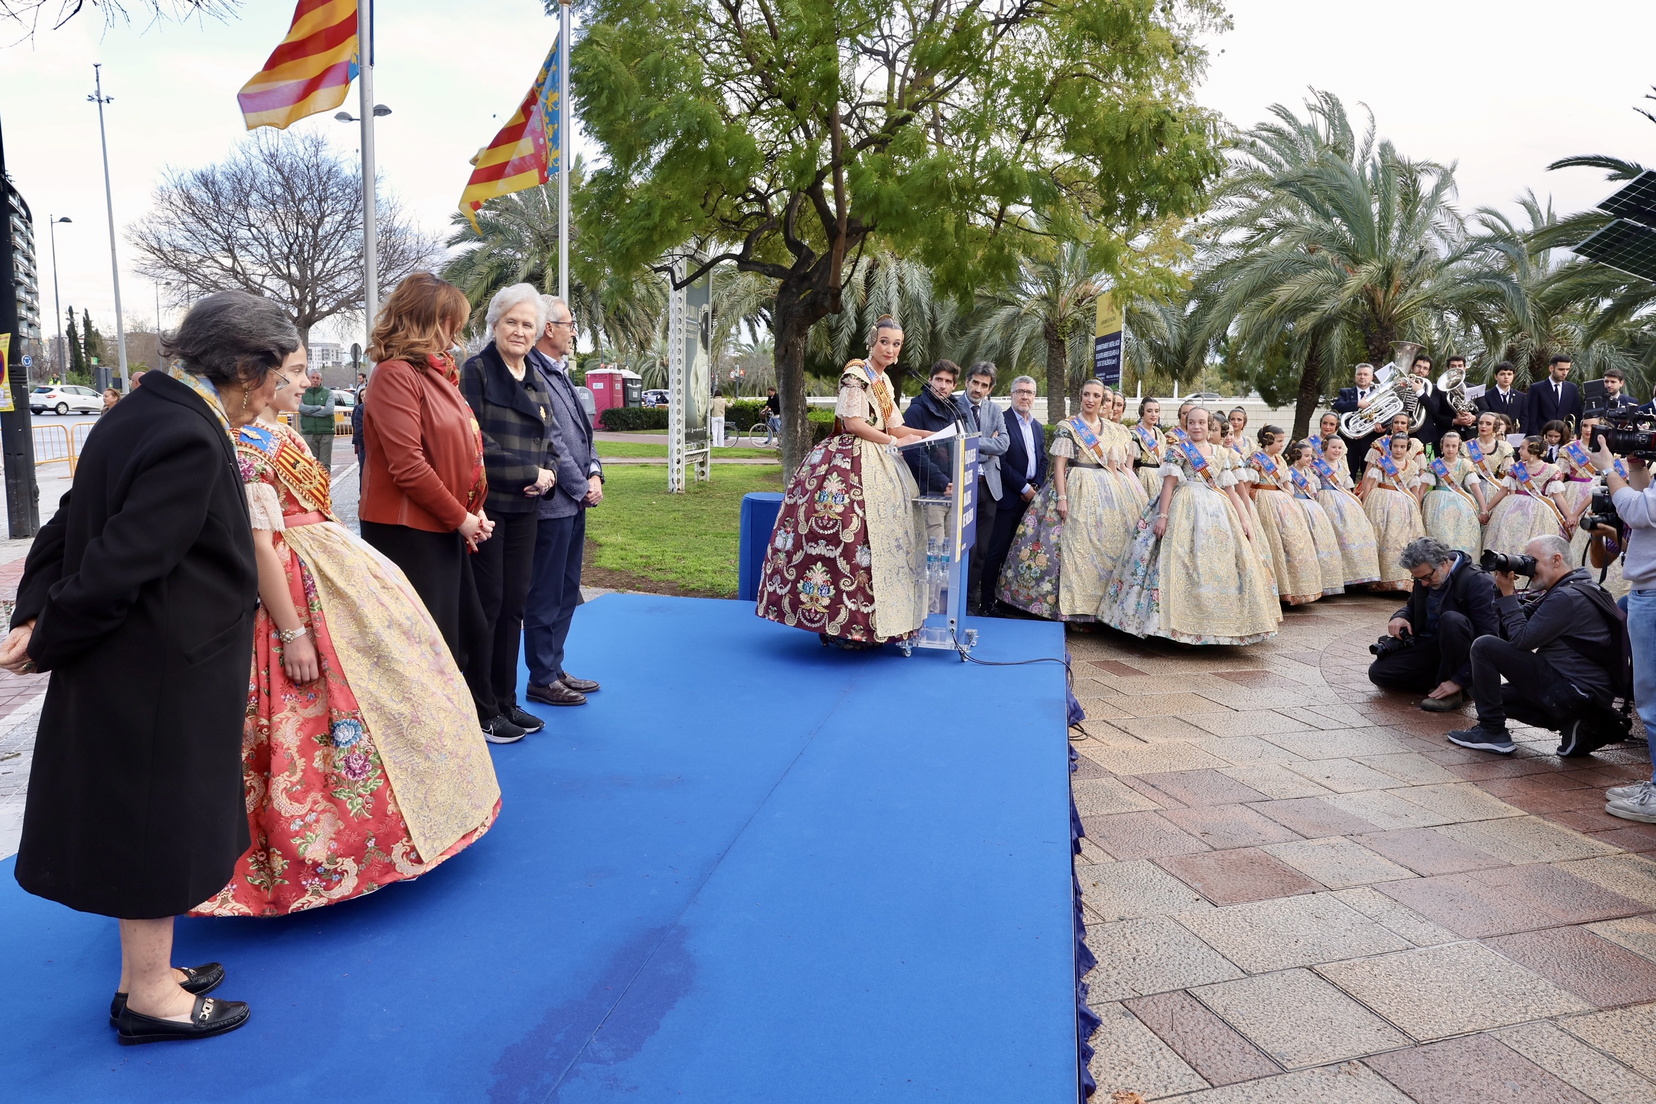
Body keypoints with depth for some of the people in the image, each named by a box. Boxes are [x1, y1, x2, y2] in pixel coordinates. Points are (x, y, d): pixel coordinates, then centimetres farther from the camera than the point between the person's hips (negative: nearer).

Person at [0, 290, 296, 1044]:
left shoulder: (140, 412, 8)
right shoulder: (190, 440, -23)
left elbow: (67, 526, 11)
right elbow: (119, 564, -23)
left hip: (130, 667, 9)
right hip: (160, 677, -9)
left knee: (158, 819, 21)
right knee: (158, 820, 6)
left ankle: (145, 971, 38)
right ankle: (149, 996, 25)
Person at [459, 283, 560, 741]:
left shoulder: (539, 384, 16)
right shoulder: (476, 372, -6)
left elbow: (549, 443, 19)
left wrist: (549, 473, -3)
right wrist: (529, 471, -13)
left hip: (525, 508, 7)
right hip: (486, 504, -7)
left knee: (514, 602, 11)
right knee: (487, 603, -2)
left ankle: (505, 701, 22)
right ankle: (482, 711, 9)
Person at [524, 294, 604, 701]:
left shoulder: (560, 374, 15)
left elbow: (582, 432, 17)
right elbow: (551, 443, -18)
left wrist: (595, 473, 2)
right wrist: (582, 488, -10)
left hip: (574, 501, 10)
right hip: (552, 503, -10)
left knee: (566, 591, 17)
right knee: (545, 595, 1)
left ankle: (555, 669, 28)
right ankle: (542, 679, 12)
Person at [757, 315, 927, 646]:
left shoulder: (883, 381, 19)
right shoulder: (856, 375, -6)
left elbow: (892, 426, 18)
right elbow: (853, 423, -15)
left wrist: (930, 435, 10)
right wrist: (894, 442, -14)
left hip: (878, 466, 9)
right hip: (851, 463, -9)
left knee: (884, 533, 5)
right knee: (849, 534, -13)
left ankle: (874, 618, 9)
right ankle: (848, 621, -9)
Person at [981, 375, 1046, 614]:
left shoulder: (1038, 427, 16)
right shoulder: (1001, 422, -8)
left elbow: (1043, 460, 18)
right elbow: (1000, 461, -14)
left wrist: (1036, 486, 2)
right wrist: (1023, 487, -11)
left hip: (1030, 496, 6)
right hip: (1008, 496, -6)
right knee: (998, 549, -5)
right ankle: (987, 601, 0)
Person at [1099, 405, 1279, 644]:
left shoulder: (1219, 452, 14)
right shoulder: (1178, 449, 1)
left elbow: (1230, 489, 13)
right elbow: (1168, 483, -7)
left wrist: (1243, 521, 8)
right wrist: (1162, 515, -17)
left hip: (1216, 512, 5)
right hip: (1185, 510, -5)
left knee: (1218, 565, 3)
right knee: (1183, 565, -10)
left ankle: (1215, 623, 12)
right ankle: (1181, 626, -6)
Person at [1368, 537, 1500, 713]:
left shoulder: (1478, 581, -22)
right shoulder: (1424, 574, -1)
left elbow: (1487, 638, -25)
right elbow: (1412, 607, 18)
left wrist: (1459, 680, -27)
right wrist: (1400, 617, -9)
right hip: (1428, 644, 6)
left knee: (1451, 619, -38)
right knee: (1378, 672, -11)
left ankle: (1454, 693, -22)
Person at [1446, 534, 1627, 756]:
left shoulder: (1567, 597, -19)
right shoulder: (1565, 590, 14)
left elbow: (1521, 639, -18)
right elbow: (1523, 619, 15)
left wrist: (1507, 593, -11)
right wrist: (1506, 590, 1)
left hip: (1573, 691, -11)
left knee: (1484, 646, -14)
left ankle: (1492, 731, -8)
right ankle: (1573, 724, 11)